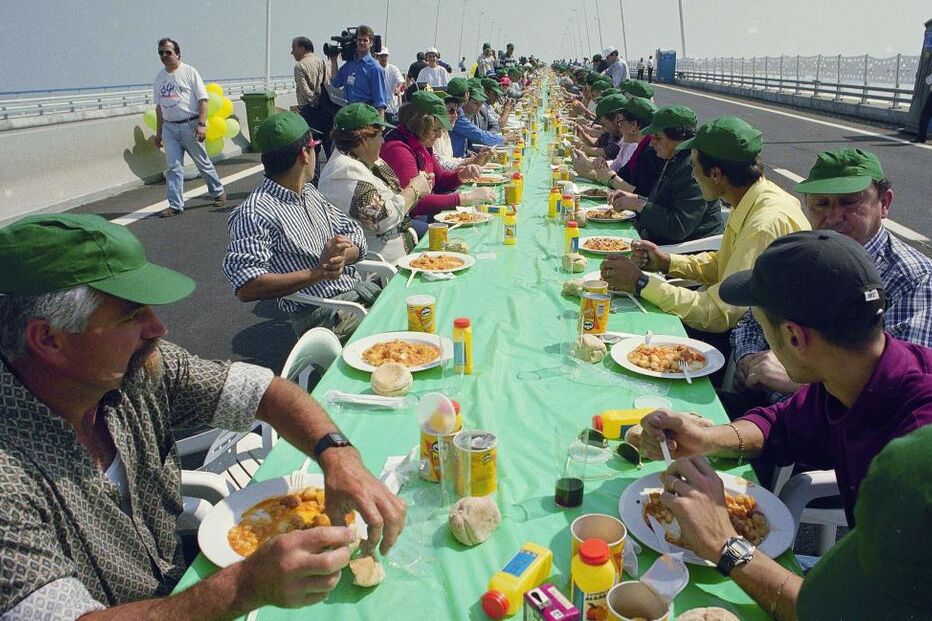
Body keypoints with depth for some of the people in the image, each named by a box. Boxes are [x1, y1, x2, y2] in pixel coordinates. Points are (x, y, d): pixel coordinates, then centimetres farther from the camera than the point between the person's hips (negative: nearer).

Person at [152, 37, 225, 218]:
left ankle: (218, 193, 26)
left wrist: (201, 124, -19)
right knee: (173, 167, 1)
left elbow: (202, 100, -9)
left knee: (203, 163, 7)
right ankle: (175, 205, 3)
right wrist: (158, 132, 16)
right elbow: (159, 106, 18)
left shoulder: (189, 72, -5)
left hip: (190, 125, -5)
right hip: (169, 127, 5)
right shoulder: (159, 77, 13)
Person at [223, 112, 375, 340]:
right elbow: (246, 288, -20)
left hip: (359, 288, 8)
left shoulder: (309, 193, 15)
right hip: (322, 312, -8)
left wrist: (342, 254, -10)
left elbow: (355, 235, 15)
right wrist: (317, 273, -22)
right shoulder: (253, 214, -12)